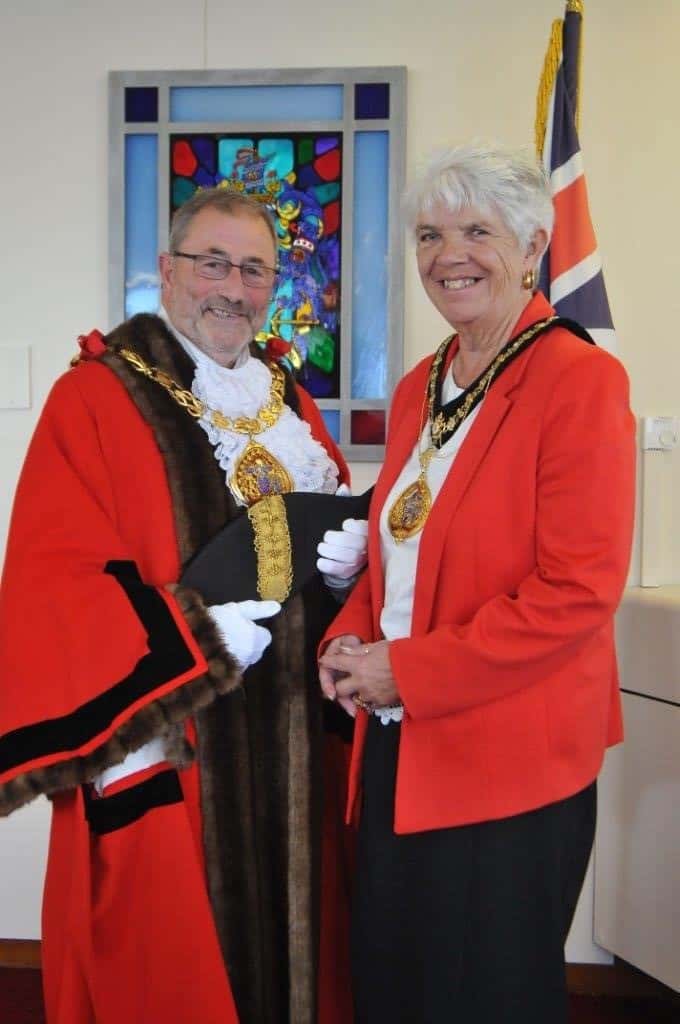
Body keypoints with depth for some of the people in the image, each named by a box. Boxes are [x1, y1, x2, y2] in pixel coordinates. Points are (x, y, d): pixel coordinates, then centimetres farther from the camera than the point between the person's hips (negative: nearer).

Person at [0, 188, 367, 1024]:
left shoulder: (288, 399, 12)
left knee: (287, 953, 16)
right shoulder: (94, 399, -7)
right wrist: (199, 634, -24)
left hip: (287, 742, 6)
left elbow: (342, 532, 14)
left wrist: (345, 557, -9)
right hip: (159, 753, -5)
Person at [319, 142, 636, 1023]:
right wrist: (350, 640, 0)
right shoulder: (420, 388, 11)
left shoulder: (580, 379, -12)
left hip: (511, 763, -7)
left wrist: (407, 671, -16)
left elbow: (579, 589, -19)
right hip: (397, 752, 7)